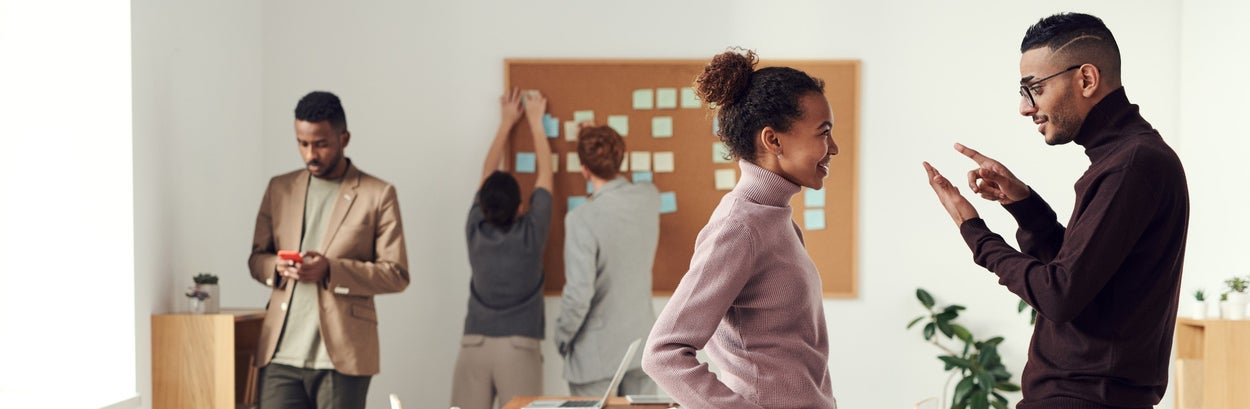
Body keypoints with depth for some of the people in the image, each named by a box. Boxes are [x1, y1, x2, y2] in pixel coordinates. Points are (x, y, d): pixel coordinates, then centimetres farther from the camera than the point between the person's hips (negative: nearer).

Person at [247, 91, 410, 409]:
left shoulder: (378, 195, 1)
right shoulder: (279, 189, 13)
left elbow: (396, 274, -3)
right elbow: (256, 257, 17)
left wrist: (331, 270, -17)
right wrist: (276, 267, -7)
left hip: (341, 357, -3)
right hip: (281, 355, 3)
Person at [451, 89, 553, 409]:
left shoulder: (475, 231, 3)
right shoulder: (531, 233, -4)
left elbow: (487, 175, 16)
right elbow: (545, 174, 8)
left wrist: (506, 123, 26)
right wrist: (535, 122, 19)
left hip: (474, 345, 3)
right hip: (518, 346, -3)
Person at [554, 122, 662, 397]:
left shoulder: (582, 219, -22)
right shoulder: (649, 198, -5)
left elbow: (579, 294, -23)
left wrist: (562, 337, -4)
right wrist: (594, 142, 25)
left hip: (597, 353, -5)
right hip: (643, 344, 5)